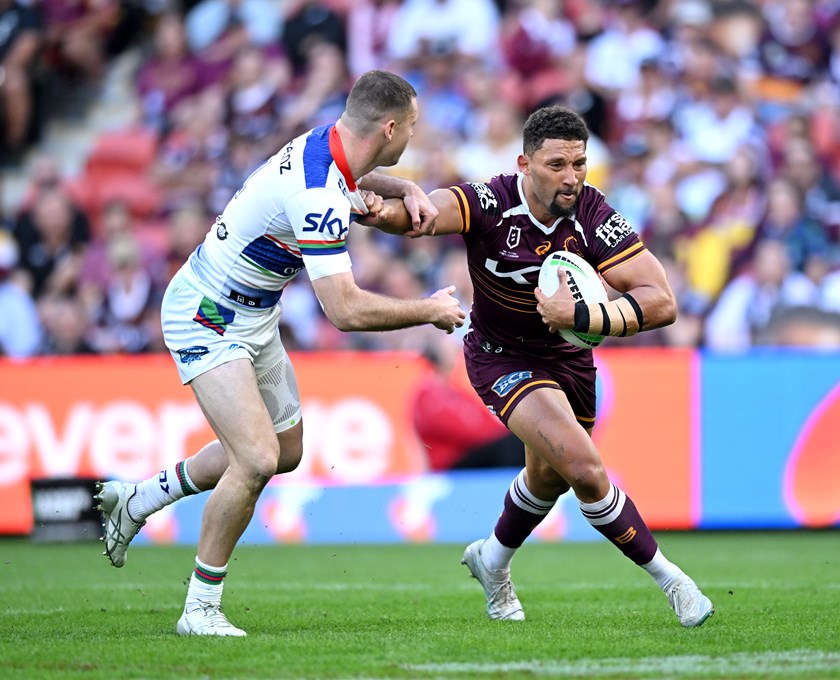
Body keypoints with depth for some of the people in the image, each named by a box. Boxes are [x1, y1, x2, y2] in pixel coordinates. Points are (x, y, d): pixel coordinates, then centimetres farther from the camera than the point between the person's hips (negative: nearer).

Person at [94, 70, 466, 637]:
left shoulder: (325, 146, -3)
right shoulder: (318, 195, -32)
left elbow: (356, 179, 25)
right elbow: (345, 311, -33)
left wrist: (408, 190, 4)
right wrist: (431, 312, -20)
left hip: (251, 319, 10)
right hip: (207, 320, -10)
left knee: (285, 450, 20)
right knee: (256, 458, -21)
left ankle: (137, 500, 34)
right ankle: (201, 608, -9)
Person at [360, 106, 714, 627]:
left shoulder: (593, 216, -24)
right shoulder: (491, 203, -28)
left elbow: (661, 302, -28)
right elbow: (418, 211, -44)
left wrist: (582, 317, -40)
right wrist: (384, 211, -67)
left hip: (568, 354, 4)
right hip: (501, 356, -4)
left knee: (551, 476, 24)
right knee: (585, 467, -21)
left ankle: (492, 561, 54)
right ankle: (668, 578, -4)